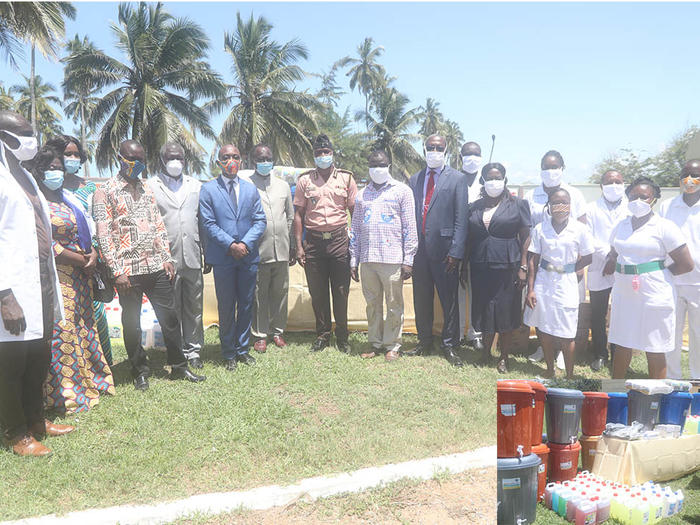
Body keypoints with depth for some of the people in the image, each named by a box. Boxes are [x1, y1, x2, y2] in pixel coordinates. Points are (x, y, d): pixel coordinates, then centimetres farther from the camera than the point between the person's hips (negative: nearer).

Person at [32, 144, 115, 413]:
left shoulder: (68, 201, 15)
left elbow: (84, 234, 18)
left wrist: (93, 253, -1)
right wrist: (83, 260, -12)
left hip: (80, 278, 8)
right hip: (56, 277, -7)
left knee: (83, 328, 13)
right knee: (62, 332, -3)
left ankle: (90, 381, 26)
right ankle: (67, 395, 8)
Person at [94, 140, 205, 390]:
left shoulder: (146, 190, 15)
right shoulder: (105, 191, -2)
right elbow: (104, 234, -7)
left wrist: (167, 258, 7)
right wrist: (117, 271, -12)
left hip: (157, 266, 5)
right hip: (128, 271, -4)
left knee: (169, 317, 8)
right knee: (132, 323, 7)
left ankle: (179, 366, 21)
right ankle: (140, 371, 23)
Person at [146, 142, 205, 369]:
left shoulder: (195, 185, 14)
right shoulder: (151, 186, 3)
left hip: (192, 257, 3)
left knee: (194, 306, 8)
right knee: (171, 309, 6)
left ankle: (193, 350, 20)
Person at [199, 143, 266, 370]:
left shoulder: (251, 189, 9)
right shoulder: (208, 189, 1)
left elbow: (260, 221, 4)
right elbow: (208, 224, -5)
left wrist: (245, 243, -11)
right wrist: (231, 245, -15)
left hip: (248, 256, 3)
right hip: (223, 258, -3)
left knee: (246, 305, 10)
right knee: (226, 307, 6)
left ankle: (242, 349, 25)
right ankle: (229, 353, 20)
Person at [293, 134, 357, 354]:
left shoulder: (346, 178, 7)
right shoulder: (305, 180, 8)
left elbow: (355, 212, 8)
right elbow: (298, 214, 7)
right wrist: (299, 245, 0)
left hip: (339, 240, -1)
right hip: (313, 241, 1)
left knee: (341, 292, 3)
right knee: (317, 292, 6)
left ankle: (342, 337, 16)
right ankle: (322, 335, 20)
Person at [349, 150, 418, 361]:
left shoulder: (402, 191, 5)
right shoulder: (362, 195, 17)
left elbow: (410, 228, 0)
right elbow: (355, 229, 17)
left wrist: (408, 260, -6)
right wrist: (353, 260, 10)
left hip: (392, 259, -4)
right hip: (367, 259, 4)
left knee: (394, 305, 1)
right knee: (372, 304, 10)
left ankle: (392, 346, 14)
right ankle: (375, 344, 21)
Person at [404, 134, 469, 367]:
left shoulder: (457, 178, 1)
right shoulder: (414, 179, 13)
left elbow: (461, 218, -5)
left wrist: (455, 252, -13)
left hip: (444, 250, -4)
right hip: (419, 249, 4)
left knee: (449, 300, 4)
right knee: (421, 300, 12)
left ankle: (449, 346, 18)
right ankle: (424, 343, 28)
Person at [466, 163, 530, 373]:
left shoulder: (517, 204, 3)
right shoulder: (474, 207, 11)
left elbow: (525, 237, -1)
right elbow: (469, 238, 13)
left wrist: (523, 267, -8)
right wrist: (464, 265, 8)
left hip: (507, 267, -3)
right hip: (481, 268, 3)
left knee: (505, 312, 3)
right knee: (484, 311, 8)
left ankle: (503, 357, 18)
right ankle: (485, 352, 25)